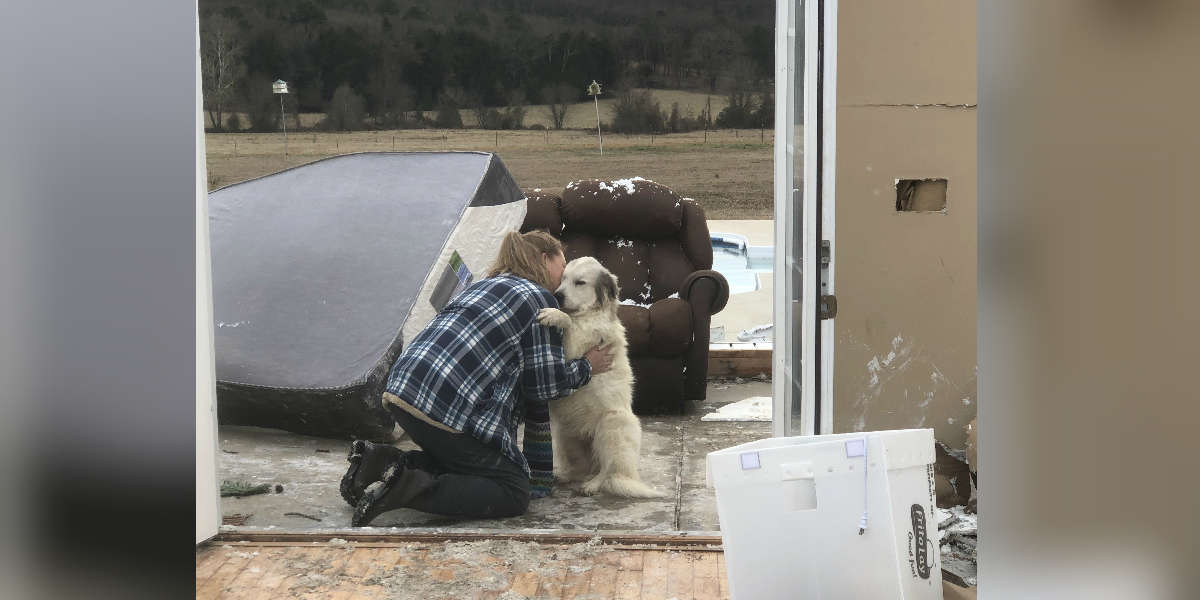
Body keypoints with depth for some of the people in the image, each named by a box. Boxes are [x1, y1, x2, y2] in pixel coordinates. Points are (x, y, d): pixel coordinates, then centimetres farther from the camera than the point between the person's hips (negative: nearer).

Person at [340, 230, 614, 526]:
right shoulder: (541, 299, 2)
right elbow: (542, 385, 1)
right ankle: (406, 488, -19)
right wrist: (587, 367, 16)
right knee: (514, 494, -2)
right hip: (446, 408, -9)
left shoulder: (484, 285, 27)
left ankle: (384, 461, 6)